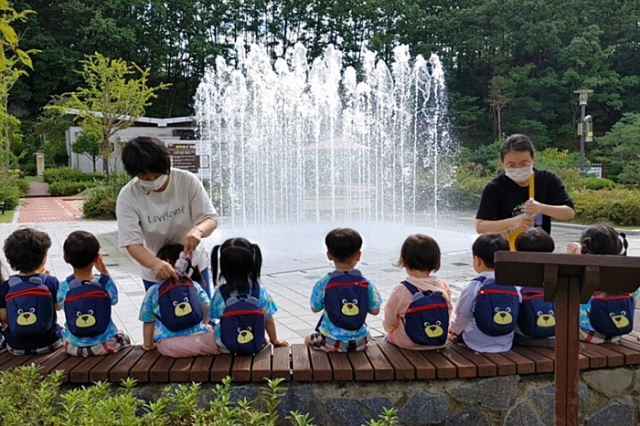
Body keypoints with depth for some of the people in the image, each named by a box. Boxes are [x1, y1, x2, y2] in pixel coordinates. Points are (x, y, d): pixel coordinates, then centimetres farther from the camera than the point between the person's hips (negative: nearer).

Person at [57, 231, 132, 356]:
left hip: (73, 347, 2)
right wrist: (104, 270, 7)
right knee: (124, 337, 33)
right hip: (105, 345, -1)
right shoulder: (105, 283, -18)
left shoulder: (64, 287, -15)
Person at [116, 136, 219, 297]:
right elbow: (132, 243, -22)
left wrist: (197, 230, -40)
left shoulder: (187, 180, -17)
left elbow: (211, 218, -15)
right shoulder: (128, 197, -19)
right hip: (156, 273, -1)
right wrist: (155, 264, -43)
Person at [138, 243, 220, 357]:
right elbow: (207, 308, 6)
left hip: (170, 345, -1)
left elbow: (148, 321, 13)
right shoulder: (194, 285, 11)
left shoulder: (153, 291, 8)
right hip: (198, 339, 1)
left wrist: (148, 344, 26)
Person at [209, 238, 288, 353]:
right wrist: (274, 340, 12)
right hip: (256, 346, 1)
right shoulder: (261, 291, -16)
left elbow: (213, 317, -3)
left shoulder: (219, 293, -17)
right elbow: (268, 320, -6)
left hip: (226, 347, -1)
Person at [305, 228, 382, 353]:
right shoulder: (366, 283, -11)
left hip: (332, 343, -2)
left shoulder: (323, 283, -15)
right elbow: (375, 310, -2)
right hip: (360, 342, 2)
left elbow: (315, 308, -2)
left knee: (308, 339, 29)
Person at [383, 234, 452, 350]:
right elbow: (448, 313, 2)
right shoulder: (443, 286, -11)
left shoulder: (401, 290, -21)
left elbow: (389, 324, -8)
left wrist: (389, 328, 15)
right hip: (439, 342, 3)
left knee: (388, 336, 26)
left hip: (407, 343, -3)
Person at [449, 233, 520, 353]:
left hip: (478, 344, -4)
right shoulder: (513, 286, -6)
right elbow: (515, 317, 3)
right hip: (505, 344, 4)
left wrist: (454, 329, 17)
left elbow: (462, 316, -5)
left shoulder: (473, 287, -17)